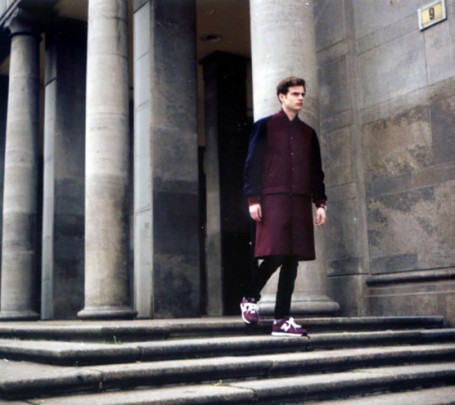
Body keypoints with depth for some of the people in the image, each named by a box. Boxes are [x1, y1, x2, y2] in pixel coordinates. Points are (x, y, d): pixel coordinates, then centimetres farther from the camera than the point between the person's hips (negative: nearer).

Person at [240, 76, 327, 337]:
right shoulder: (265, 127, 6)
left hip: (301, 202, 5)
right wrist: (253, 199, -9)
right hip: (273, 199, -4)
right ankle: (250, 298, 10)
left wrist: (320, 202, 8)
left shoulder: (308, 133, 19)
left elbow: (316, 171, 18)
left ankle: (282, 320, 5)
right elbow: (253, 165, 0)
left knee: (292, 259, 0)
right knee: (275, 254, -15)